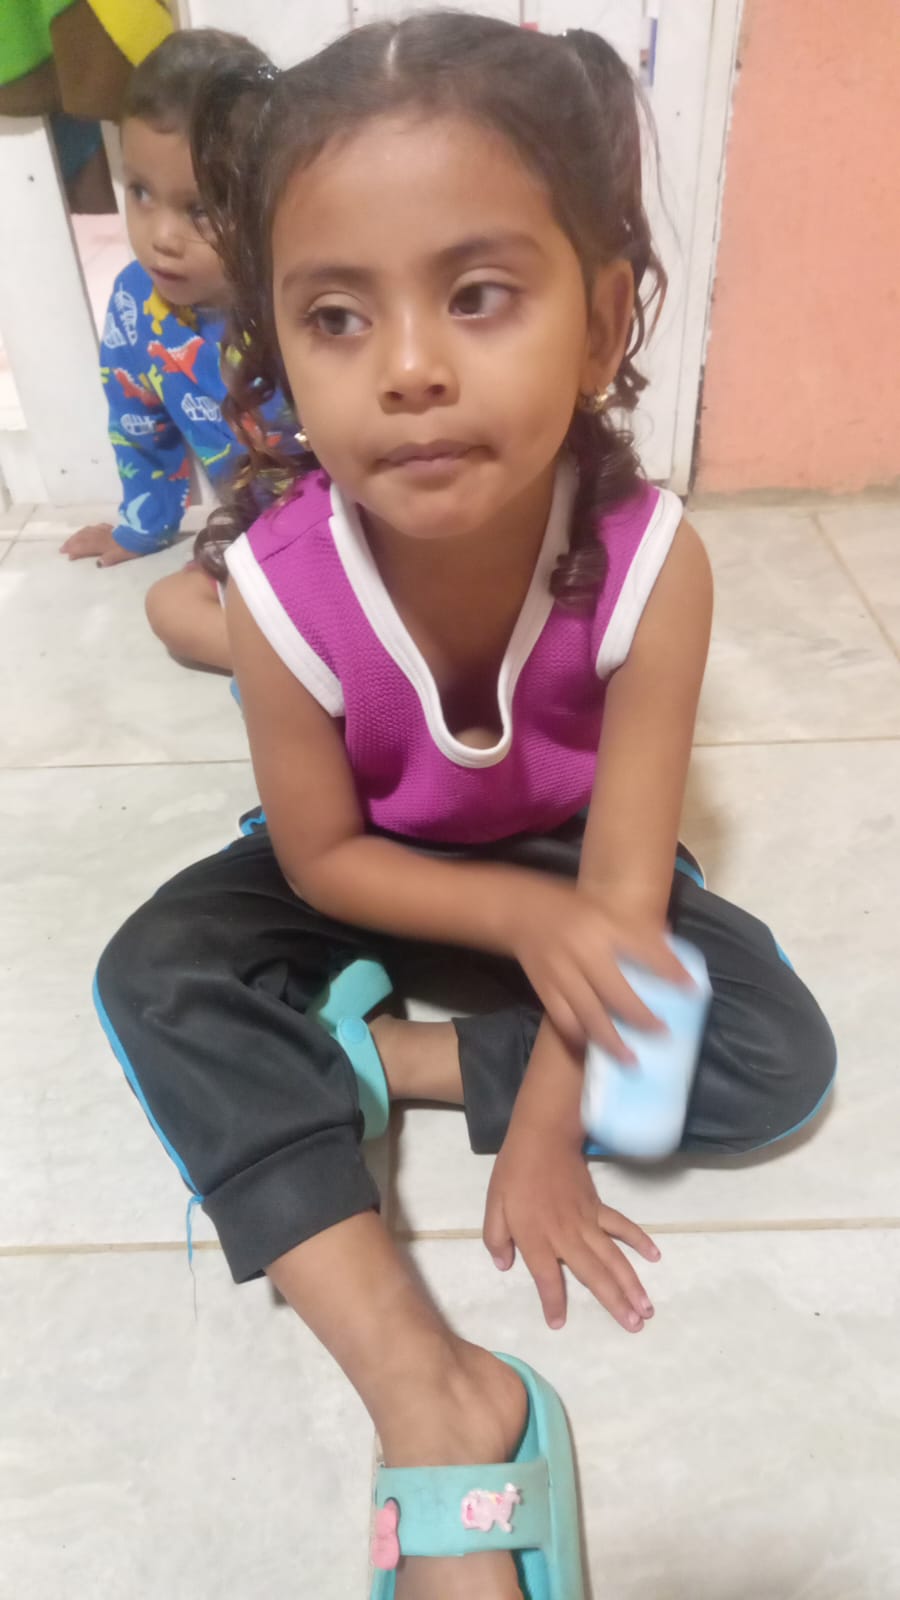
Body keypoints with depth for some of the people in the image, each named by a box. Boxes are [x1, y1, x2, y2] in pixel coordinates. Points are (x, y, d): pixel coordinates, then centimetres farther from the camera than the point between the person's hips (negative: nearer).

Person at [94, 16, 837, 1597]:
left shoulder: (650, 561, -30)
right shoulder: (280, 588, -30)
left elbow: (622, 887, -24)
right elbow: (321, 858, -15)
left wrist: (543, 1139, -22)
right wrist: (524, 915, -26)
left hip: (561, 866, 0)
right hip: (369, 874, 1)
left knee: (778, 1061, -17)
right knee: (155, 973, -23)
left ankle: (364, 1057, -14)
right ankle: (424, 1384, -26)